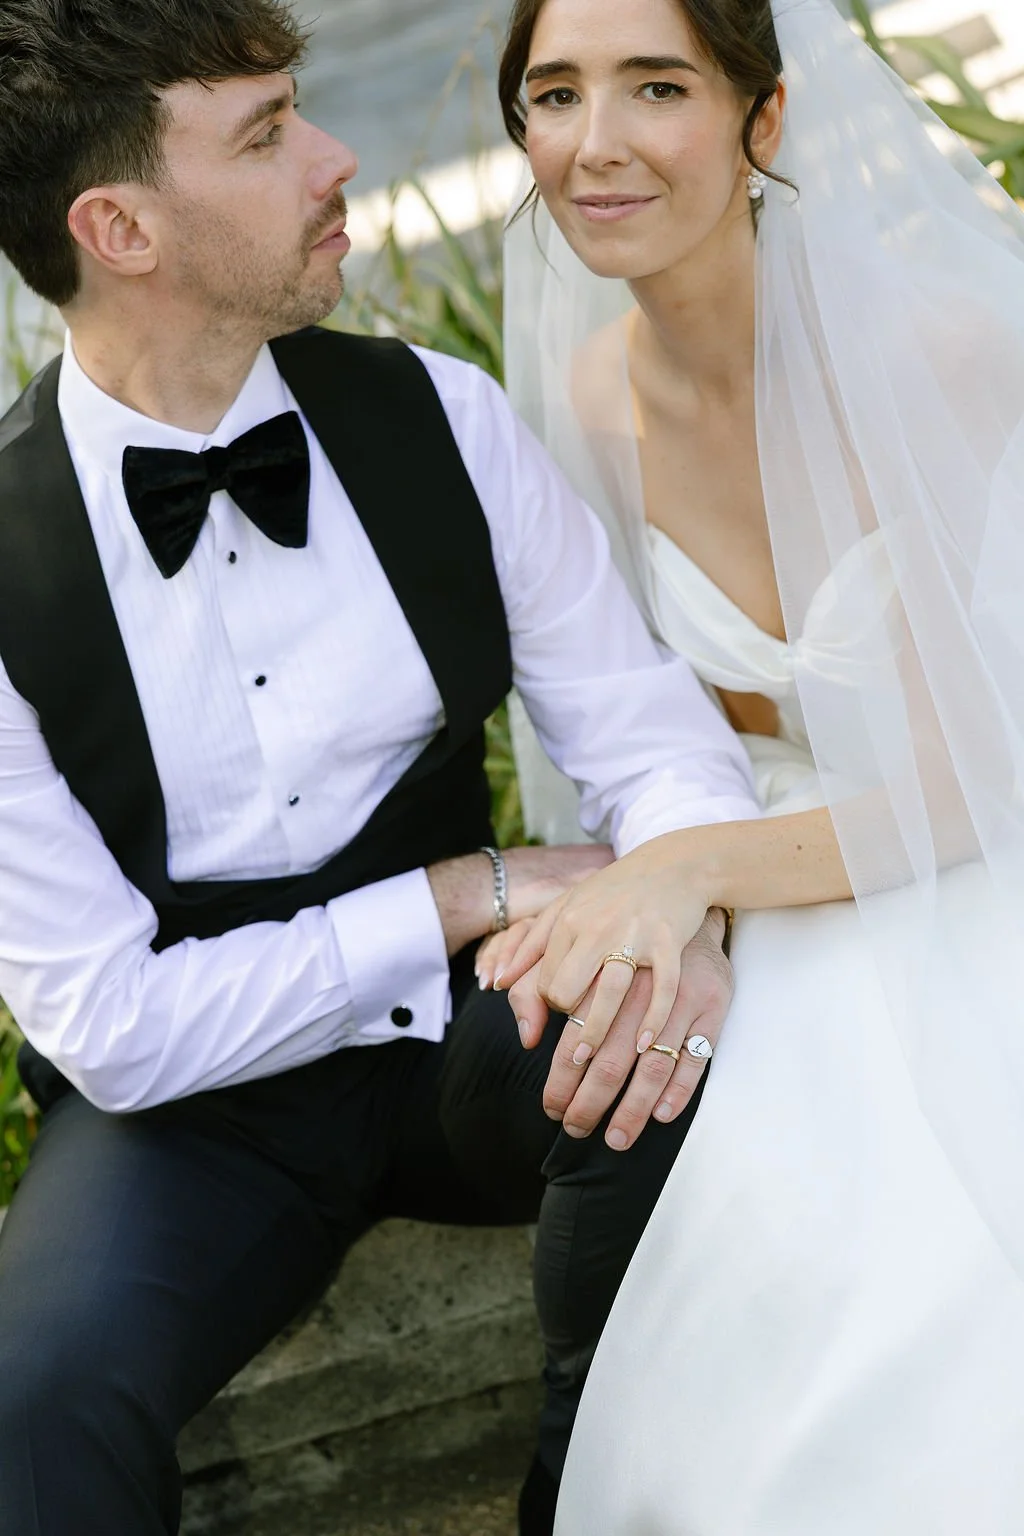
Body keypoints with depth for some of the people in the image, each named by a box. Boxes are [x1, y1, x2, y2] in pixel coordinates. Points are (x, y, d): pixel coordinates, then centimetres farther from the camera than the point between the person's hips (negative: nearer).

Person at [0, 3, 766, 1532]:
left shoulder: (438, 417, -6)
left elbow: (648, 731, -4)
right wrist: (470, 891, -18)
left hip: (454, 1038, 4)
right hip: (194, 1108, -3)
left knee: (692, 1055, -29)